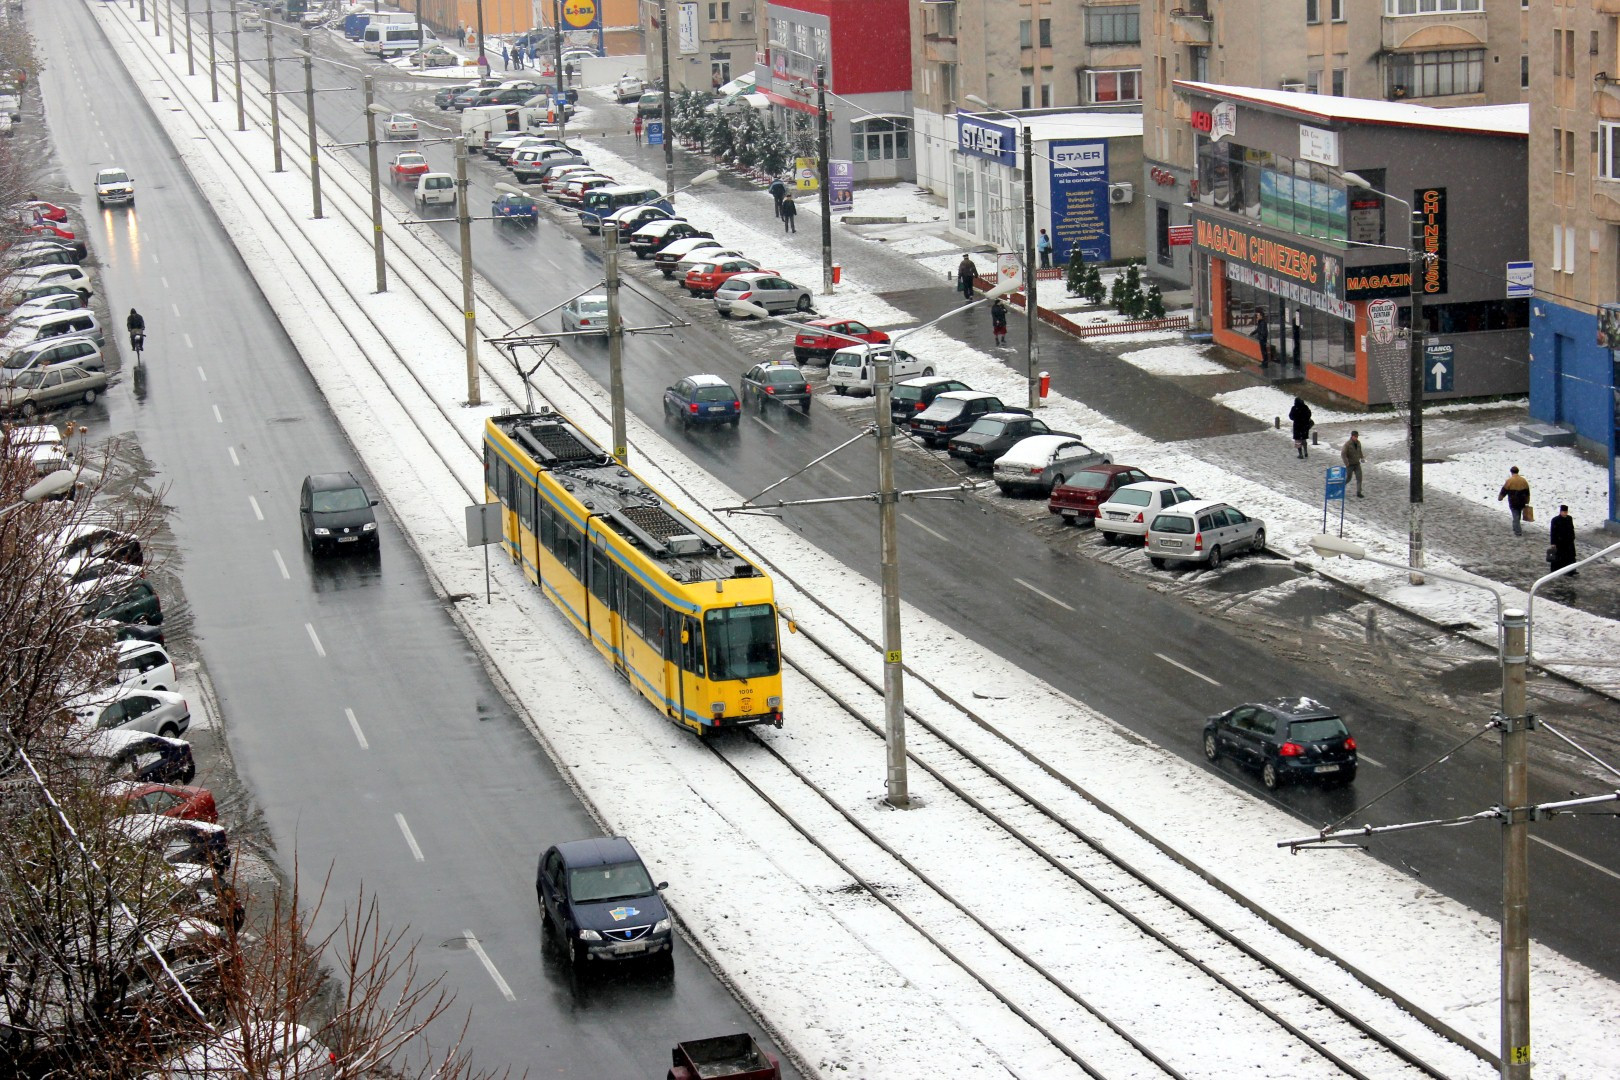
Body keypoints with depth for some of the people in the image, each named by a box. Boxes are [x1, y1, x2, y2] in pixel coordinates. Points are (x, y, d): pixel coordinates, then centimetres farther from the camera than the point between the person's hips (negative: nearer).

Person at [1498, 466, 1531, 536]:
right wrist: (1527, 502, 18)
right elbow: (1527, 493, 9)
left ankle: (1518, 532, -3)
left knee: (1515, 517, 0)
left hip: (1513, 503, -5)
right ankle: (1516, 529, 33)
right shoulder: (1524, 481, 4)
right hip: (1522, 503, 5)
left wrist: (1499, 498, 14)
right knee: (1518, 516, 20)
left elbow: (1504, 491, -4)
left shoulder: (1509, 481, -12)